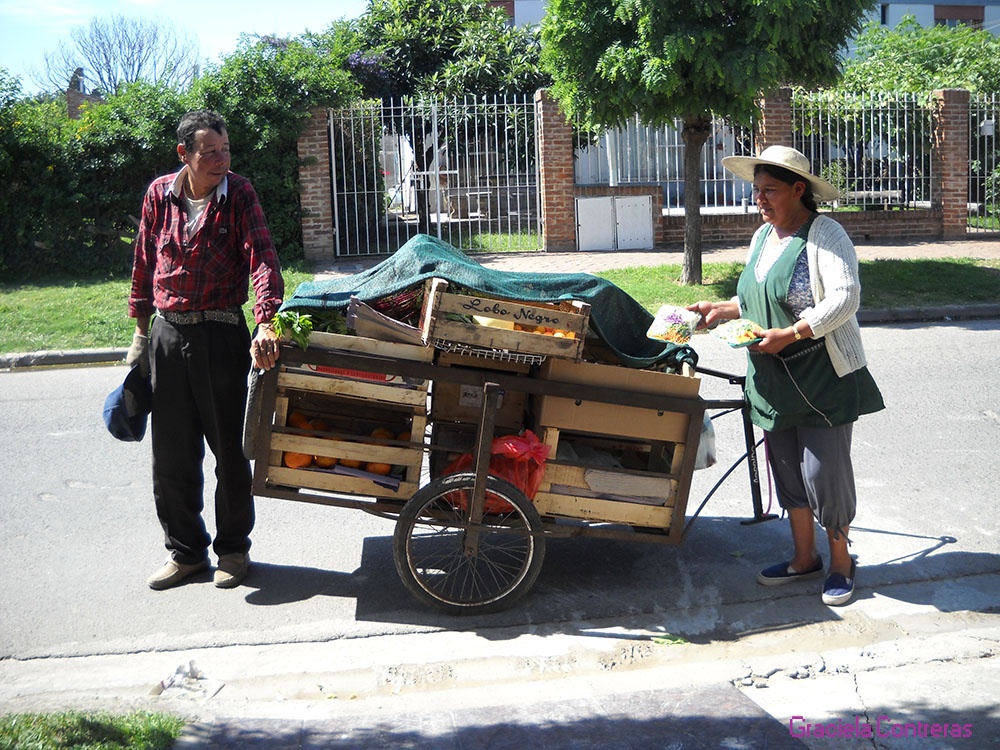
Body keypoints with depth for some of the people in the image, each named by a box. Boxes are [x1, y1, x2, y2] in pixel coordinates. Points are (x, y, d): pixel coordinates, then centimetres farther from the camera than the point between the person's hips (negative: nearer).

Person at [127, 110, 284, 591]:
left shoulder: (239, 195, -6)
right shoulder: (159, 194, 3)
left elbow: (261, 258, -17)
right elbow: (145, 263, 13)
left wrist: (266, 322, -32)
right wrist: (141, 329, 14)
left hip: (221, 335, -3)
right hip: (167, 334, 3)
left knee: (230, 448, 5)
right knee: (171, 453, 9)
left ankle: (233, 548, 22)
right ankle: (185, 550, 24)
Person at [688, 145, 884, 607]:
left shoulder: (824, 234, -12)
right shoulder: (763, 236, 12)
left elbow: (845, 298, -22)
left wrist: (787, 335, -27)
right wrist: (721, 310, 5)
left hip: (822, 379, -8)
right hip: (773, 380, 8)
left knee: (824, 472, -3)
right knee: (788, 473, 14)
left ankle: (841, 563, 15)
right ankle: (804, 558, 28)